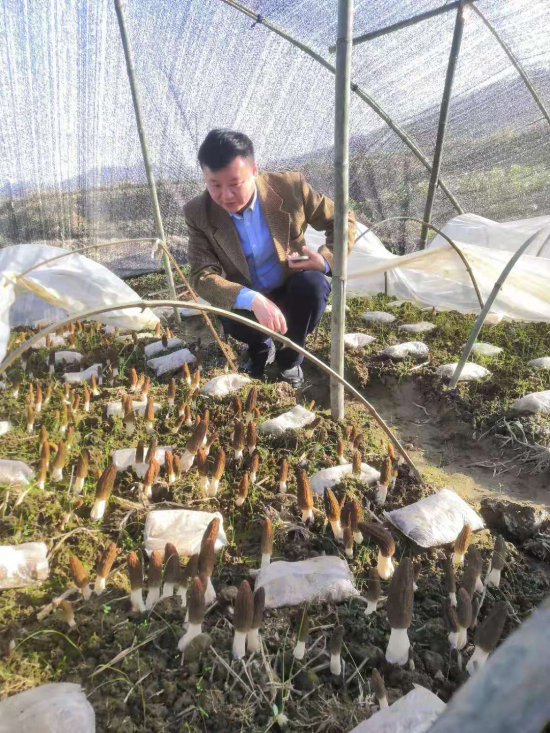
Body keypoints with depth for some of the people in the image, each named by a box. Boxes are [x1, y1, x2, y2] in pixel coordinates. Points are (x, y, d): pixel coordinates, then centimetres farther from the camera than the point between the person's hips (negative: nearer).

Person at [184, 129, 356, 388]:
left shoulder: (290, 187, -18)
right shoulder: (198, 214, -17)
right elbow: (202, 276, -24)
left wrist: (327, 260, -26)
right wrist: (252, 300, -42)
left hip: (293, 293, 1)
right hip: (245, 301, 0)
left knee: (313, 283, -32)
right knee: (231, 316, -33)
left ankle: (290, 358, -4)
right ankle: (261, 349, 6)